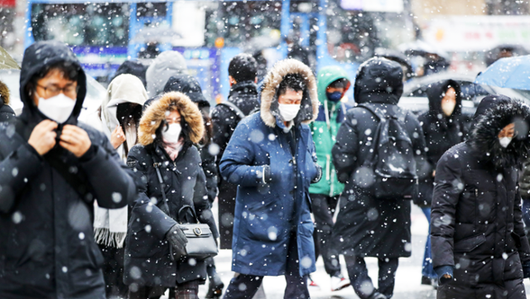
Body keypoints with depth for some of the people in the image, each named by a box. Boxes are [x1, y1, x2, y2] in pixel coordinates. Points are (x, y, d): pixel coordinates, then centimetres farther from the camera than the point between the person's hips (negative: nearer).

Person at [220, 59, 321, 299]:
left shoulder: (303, 130, 10)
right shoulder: (251, 128, -10)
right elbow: (228, 168, -13)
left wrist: (312, 171, 1)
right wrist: (261, 174, -26)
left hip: (297, 222, 6)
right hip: (260, 222, -6)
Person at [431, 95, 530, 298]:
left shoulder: (508, 163, 12)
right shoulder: (454, 161, -8)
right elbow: (441, 214, -15)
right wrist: (443, 263, -25)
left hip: (507, 267, 5)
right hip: (466, 271, -5)